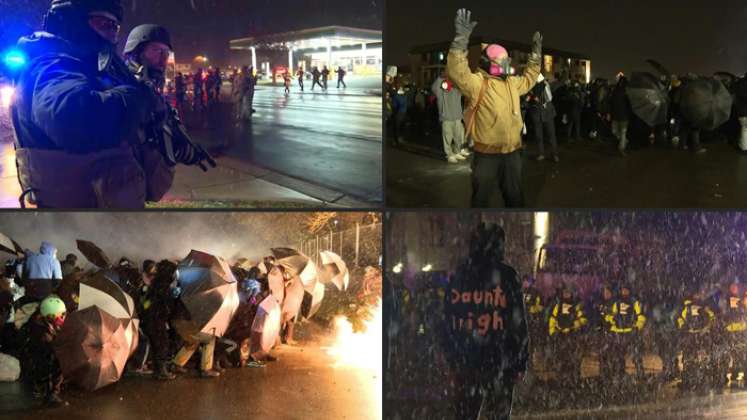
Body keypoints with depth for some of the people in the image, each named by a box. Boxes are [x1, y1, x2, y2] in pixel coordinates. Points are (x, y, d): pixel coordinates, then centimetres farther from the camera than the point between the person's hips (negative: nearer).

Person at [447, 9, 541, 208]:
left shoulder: (511, 82, 11)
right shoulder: (478, 82, -14)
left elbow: (529, 79, 32)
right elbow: (457, 72, -32)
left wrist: (536, 53, 26)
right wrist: (462, 38, -42)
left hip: (512, 152, 7)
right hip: (487, 154, -7)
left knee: (515, 195, 20)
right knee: (481, 196, 5)